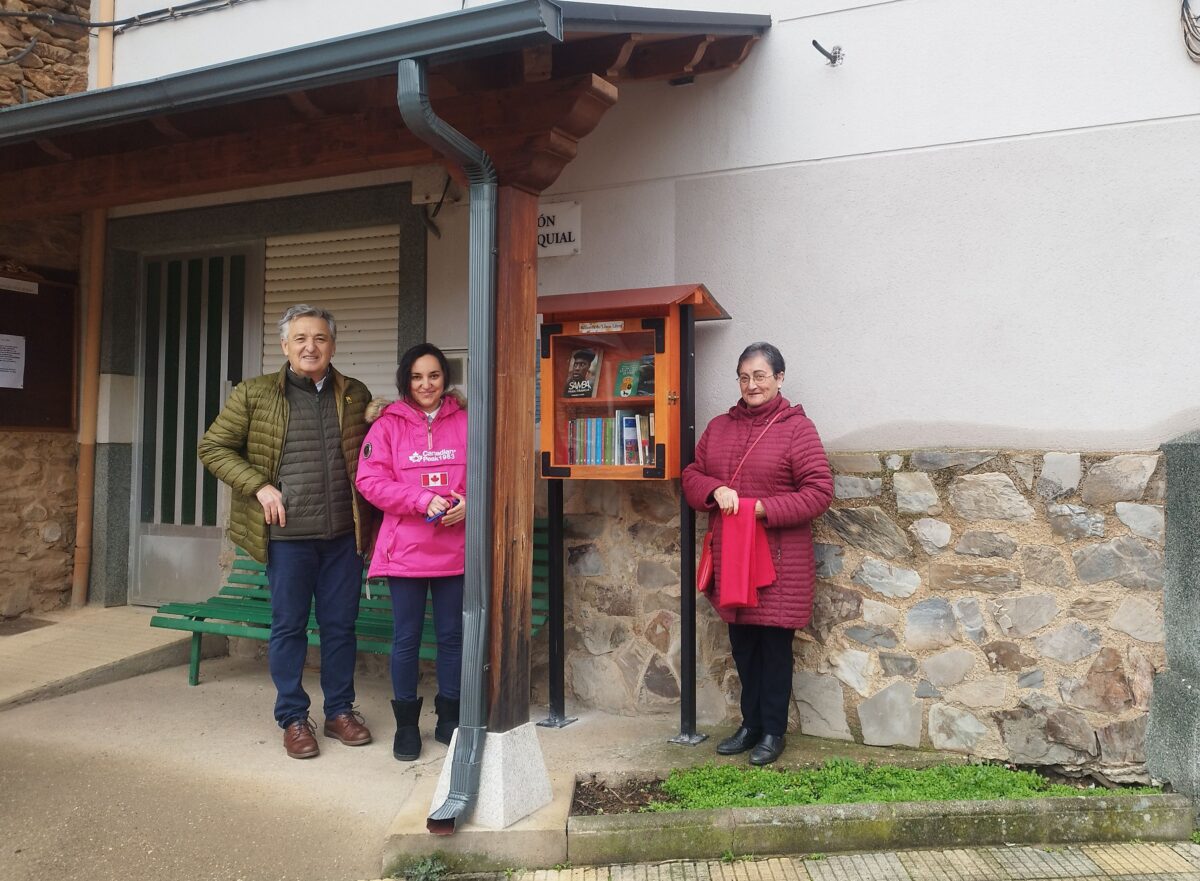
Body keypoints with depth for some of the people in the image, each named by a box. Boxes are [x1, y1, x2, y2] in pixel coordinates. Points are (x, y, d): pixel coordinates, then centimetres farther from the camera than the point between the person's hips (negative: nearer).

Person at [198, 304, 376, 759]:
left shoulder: (356, 395, 7)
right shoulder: (254, 394, 0)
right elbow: (212, 448, 4)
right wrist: (258, 486, -9)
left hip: (343, 534, 2)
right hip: (288, 534, -2)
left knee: (340, 624, 11)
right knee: (288, 627, 8)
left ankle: (340, 711, 27)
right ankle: (293, 718, 23)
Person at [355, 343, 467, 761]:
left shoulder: (465, 423, 3)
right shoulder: (387, 424, 0)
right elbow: (369, 480, -7)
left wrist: (468, 503, -13)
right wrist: (424, 500, -17)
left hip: (456, 549, 1)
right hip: (405, 549, -1)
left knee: (452, 635, 12)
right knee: (406, 638, 9)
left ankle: (449, 718, 29)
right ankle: (406, 723, 25)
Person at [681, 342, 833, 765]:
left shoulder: (797, 428, -7)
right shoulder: (719, 427, 10)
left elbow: (819, 491, -12)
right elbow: (692, 476, 13)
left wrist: (761, 509, -19)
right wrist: (716, 490, -9)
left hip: (779, 559, -5)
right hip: (730, 555, 5)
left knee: (775, 645, 6)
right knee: (742, 644, 15)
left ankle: (773, 732, 22)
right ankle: (750, 723, 32)